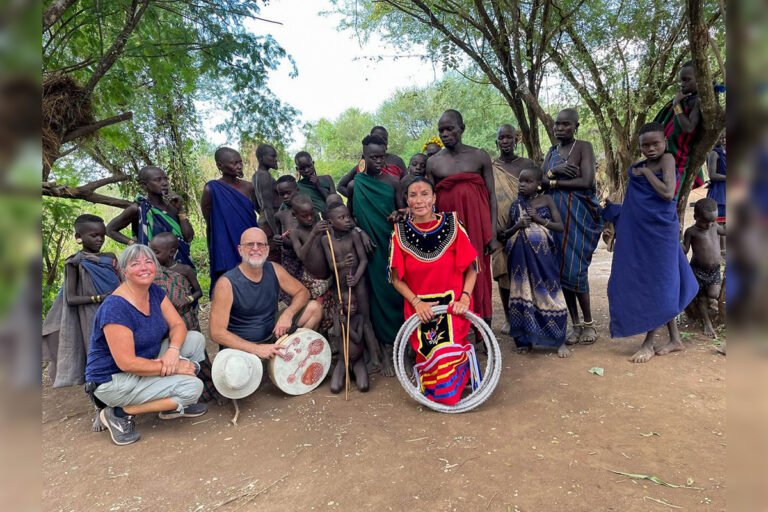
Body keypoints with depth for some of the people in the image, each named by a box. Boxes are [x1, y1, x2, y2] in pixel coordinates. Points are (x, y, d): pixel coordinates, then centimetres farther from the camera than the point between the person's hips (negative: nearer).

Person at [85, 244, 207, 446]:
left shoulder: (155, 292, -1)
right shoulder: (115, 308, -26)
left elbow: (178, 324, 0)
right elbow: (127, 363, -27)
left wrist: (174, 350, -21)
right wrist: (172, 368, -21)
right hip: (113, 380, -8)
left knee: (196, 339, -4)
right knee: (192, 387, -19)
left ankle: (173, 404, 6)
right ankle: (120, 413, -5)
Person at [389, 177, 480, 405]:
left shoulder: (452, 223, -1)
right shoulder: (401, 232, 0)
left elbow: (471, 268, 3)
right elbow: (396, 278, 3)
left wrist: (465, 297, -10)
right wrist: (417, 302, -9)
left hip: (452, 304, -1)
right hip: (419, 306, 1)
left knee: (447, 350, -21)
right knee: (428, 351, -17)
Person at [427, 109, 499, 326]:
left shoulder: (480, 157, 4)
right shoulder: (433, 162, 7)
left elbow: (492, 196, 3)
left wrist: (492, 234, -3)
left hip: (476, 228, -1)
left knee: (478, 278, 1)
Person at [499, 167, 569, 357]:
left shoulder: (546, 200, 4)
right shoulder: (515, 205, 8)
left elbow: (560, 227, 0)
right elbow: (505, 233, 11)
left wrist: (539, 219, -12)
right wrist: (517, 226, -9)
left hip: (543, 254, -2)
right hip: (521, 255, 2)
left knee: (547, 293, -2)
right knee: (523, 293, 4)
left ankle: (560, 341, 11)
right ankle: (525, 339, 16)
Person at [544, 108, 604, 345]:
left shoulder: (584, 147, -1)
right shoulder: (551, 152, 16)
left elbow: (586, 182, -14)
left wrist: (554, 183, -8)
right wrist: (554, 171, -11)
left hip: (578, 214, -5)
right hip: (555, 214, 6)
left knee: (575, 270, -8)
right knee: (561, 270, 4)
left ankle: (589, 323, 9)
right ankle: (576, 324, 14)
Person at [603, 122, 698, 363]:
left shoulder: (667, 159, -8)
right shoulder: (638, 167, 12)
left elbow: (668, 194, -22)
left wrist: (647, 172, -13)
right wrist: (611, 206, 10)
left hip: (660, 232, -7)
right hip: (640, 233, 8)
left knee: (658, 284, 0)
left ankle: (649, 343, 7)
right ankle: (675, 339, 23)